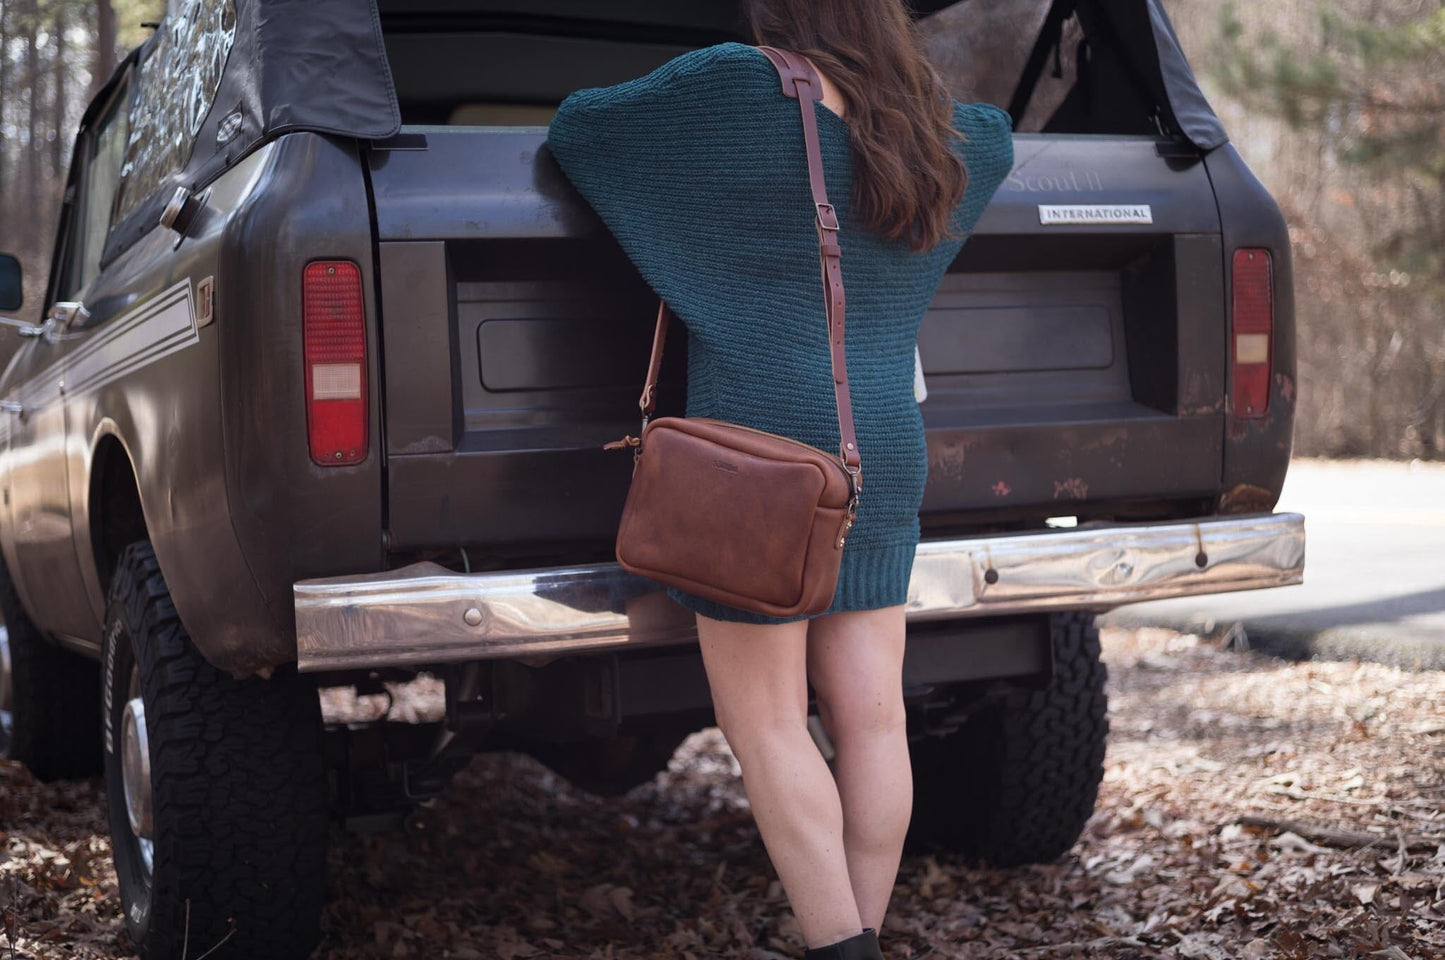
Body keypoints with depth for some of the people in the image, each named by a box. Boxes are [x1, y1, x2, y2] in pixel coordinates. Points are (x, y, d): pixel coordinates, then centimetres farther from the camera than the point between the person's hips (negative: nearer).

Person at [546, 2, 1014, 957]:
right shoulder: (939, 137, 10)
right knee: (870, 718, 7)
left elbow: (576, 126, 2)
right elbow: (996, 131, 34)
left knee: (765, 725, 1)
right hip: (885, 456, 6)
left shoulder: (737, 86, -9)